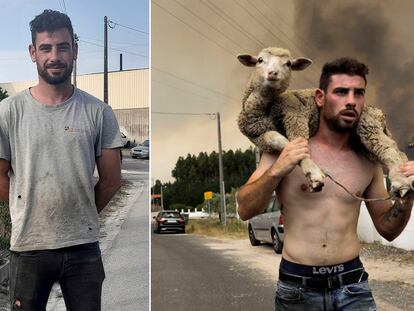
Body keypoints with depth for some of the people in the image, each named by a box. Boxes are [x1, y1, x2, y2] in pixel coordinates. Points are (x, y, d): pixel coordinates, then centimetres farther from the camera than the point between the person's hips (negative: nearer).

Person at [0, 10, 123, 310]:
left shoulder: (98, 112, -3)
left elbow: (111, 180, 3)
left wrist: (80, 216, 9)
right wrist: (31, 216, 7)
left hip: (84, 245, 1)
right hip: (29, 245, 0)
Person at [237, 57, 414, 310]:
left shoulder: (368, 160, 3)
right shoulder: (285, 149, -4)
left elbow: (388, 229, 12)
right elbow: (245, 210, -8)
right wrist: (276, 171, -23)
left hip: (353, 286, 2)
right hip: (297, 287, -1)